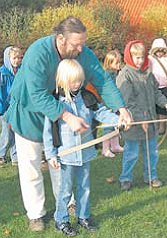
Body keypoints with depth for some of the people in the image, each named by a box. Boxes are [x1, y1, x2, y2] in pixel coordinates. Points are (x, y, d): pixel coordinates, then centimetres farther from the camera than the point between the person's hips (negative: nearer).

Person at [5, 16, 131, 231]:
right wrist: (67, 117, -46)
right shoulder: (38, 53, -34)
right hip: (29, 113, -4)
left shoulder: (84, 54, -17)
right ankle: (35, 214, 18)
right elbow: (38, 95, -39)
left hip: (60, 110, 4)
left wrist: (121, 108, -23)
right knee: (30, 167, 4)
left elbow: (104, 81, -11)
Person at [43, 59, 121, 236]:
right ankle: (61, 220, 22)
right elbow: (48, 130, -9)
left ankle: (83, 216, 33)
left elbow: (101, 112, 3)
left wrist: (118, 120, -15)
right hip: (66, 154, -4)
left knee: (84, 186, 16)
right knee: (66, 189, 6)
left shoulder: (86, 97, 1)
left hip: (85, 152, 5)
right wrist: (51, 154, -10)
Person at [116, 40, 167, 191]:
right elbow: (128, 102, -18)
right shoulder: (125, 75, -14)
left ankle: (151, 176, 32)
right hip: (134, 122, -6)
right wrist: (140, 119, -20)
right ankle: (125, 178, 22)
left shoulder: (148, 72, 7)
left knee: (152, 150, 16)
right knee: (131, 153, 5)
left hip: (150, 120, 6)